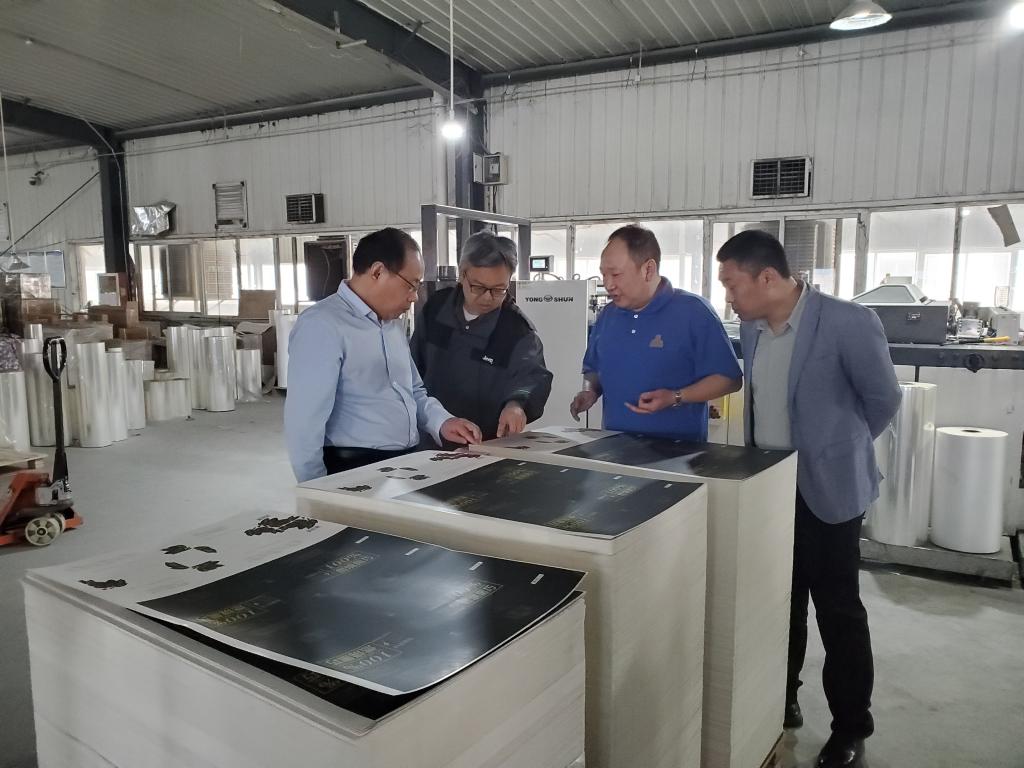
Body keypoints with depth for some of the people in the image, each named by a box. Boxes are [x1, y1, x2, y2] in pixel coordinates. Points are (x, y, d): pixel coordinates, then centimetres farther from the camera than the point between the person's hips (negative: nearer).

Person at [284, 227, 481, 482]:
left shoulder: (394, 324, 15)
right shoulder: (322, 326, -13)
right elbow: (304, 422, -17)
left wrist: (441, 422, 5)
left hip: (407, 465, 7)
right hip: (354, 473, -7)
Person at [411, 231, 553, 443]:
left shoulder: (517, 330, -13)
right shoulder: (435, 307, -2)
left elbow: (534, 376, -27)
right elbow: (415, 365, 10)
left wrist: (517, 402, -48)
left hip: (488, 443, -2)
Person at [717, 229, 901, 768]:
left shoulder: (848, 323, -19)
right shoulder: (751, 326, 1)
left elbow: (883, 400, -6)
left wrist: (838, 447, 7)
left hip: (826, 490, -5)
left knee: (838, 611, 8)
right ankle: (780, 701, 36)